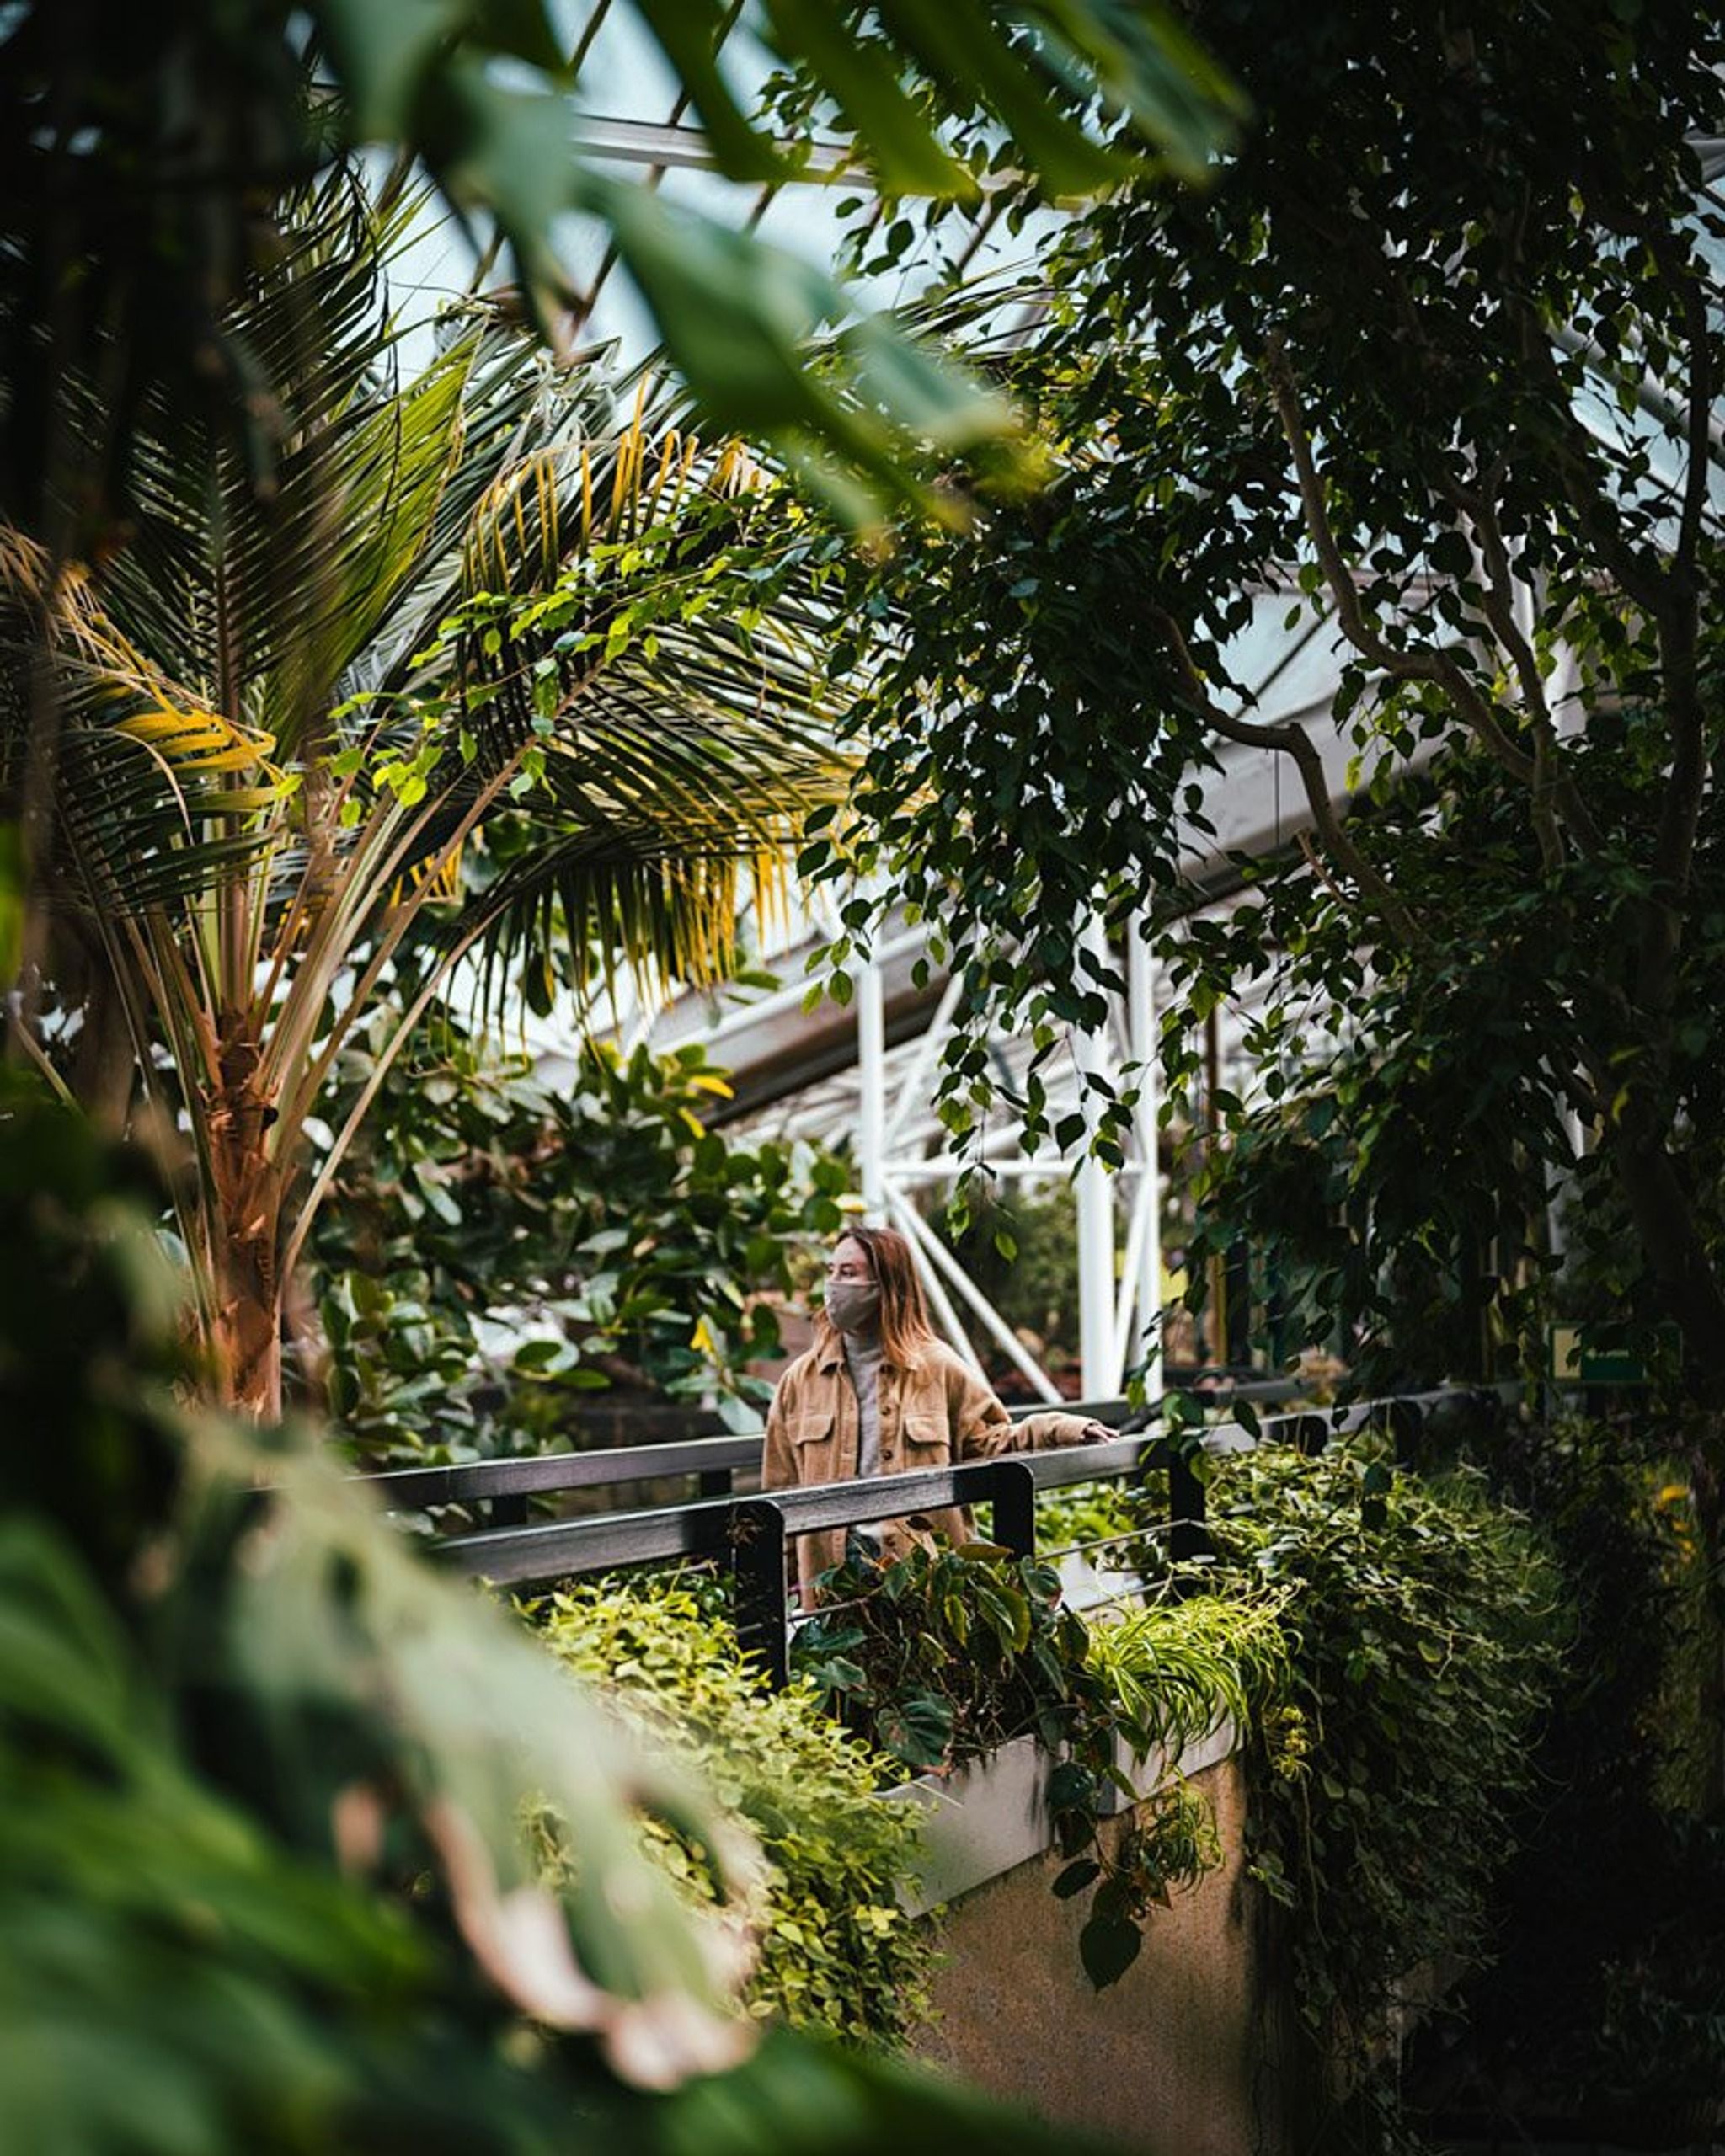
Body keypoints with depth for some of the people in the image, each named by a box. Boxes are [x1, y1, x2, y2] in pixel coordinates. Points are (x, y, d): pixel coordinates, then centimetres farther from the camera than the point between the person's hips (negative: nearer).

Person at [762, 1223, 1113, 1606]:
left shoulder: (938, 1369, 5)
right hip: (830, 1566, 1)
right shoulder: (801, 1379, 7)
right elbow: (781, 1488, 10)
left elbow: (989, 1441, 10)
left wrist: (1063, 1429, -2)